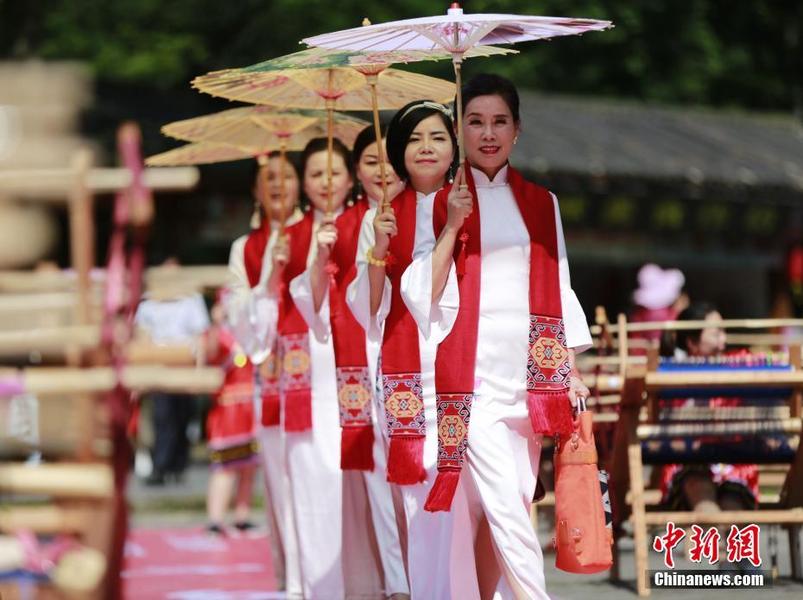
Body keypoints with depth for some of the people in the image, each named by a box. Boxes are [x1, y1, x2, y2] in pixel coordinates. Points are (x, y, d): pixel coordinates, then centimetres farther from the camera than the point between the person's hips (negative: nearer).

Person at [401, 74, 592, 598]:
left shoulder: (541, 203, 13)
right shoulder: (443, 203, 3)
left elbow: (559, 289, 15)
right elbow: (421, 294, -5)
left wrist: (571, 372, 8)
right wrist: (452, 226, -13)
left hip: (530, 371, 4)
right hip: (473, 371, -4)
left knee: (517, 503, 4)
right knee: (503, 504, -13)